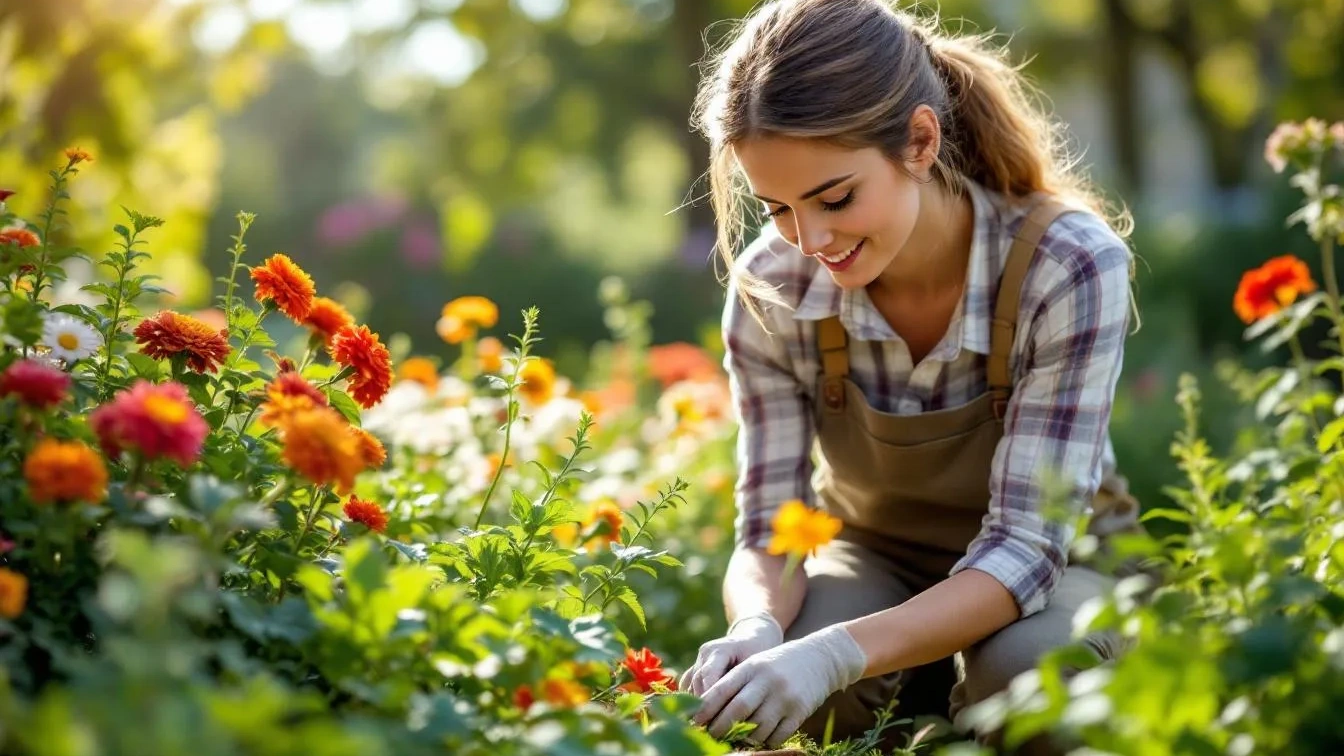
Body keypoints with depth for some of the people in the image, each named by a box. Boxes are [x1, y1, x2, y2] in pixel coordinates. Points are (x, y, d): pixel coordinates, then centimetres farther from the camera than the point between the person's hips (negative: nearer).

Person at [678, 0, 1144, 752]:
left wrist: (839, 653, -47)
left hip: (1055, 565, -1)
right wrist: (758, 627, -40)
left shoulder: (1069, 267, -29)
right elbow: (768, 530, -15)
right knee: (787, 682, -30)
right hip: (880, 562, 2)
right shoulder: (772, 289, -20)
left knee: (1021, 671, -35)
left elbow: (1025, 545, -30)